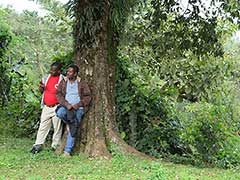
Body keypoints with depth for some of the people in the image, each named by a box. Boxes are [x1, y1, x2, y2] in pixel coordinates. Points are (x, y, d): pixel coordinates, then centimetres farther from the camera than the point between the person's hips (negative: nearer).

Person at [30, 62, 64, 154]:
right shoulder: (46, 78, 11)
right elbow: (42, 90, 22)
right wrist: (41, 88, 1)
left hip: (56, 107, -5)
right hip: (46, 107, 5)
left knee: (57, 128, 2)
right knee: (43, 126, 6)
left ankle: (55, 146, 11)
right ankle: (37, 145, 10)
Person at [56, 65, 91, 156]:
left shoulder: (82, 84, 5)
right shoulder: (63, 82, 9)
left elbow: (87, 97, 2)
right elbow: (58, 94, 1)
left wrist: (77, 105, -11)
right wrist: (66, 104, -14)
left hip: (78, 108, -1)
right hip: (66, 106, 1)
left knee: (73, 129, -11)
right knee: (60, 113, -34)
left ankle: (67, 150, -7)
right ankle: (71, 124, -8)